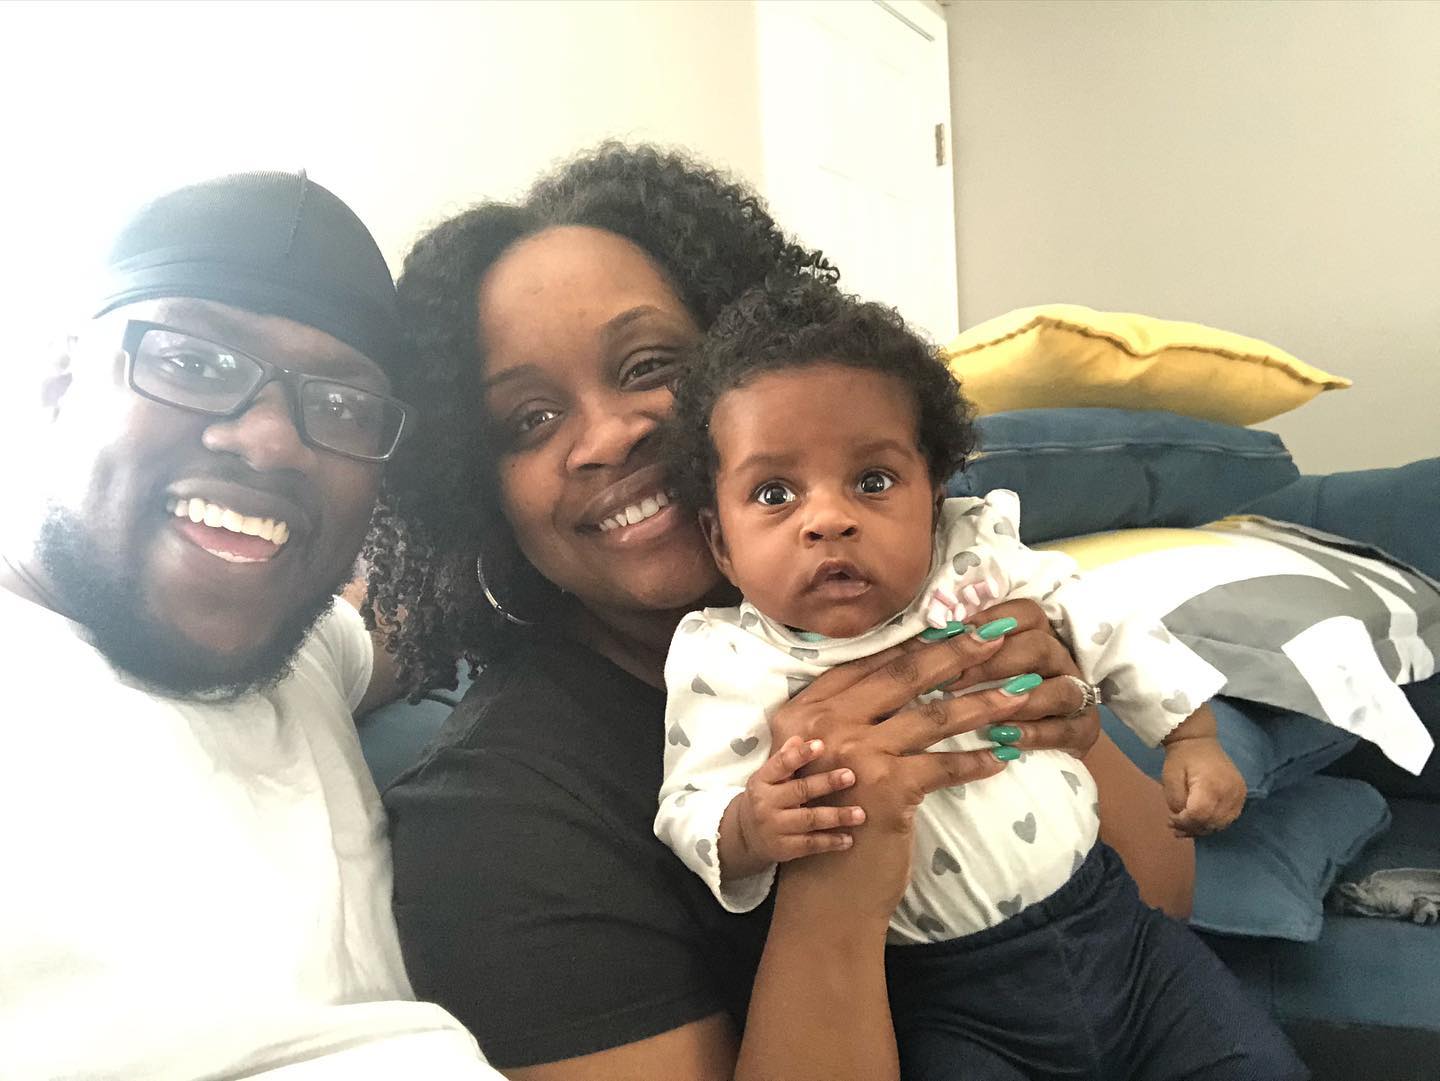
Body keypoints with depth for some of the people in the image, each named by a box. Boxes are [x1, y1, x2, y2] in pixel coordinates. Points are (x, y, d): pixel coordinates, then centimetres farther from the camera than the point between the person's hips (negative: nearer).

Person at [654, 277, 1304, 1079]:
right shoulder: (730, 664, -13)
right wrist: (746, 829, -34)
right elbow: (691, 809, -13)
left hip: (1113, 919, 4)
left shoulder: (983, 563, -4)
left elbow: (1108, 631, 10)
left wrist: (1193, 739, 10)